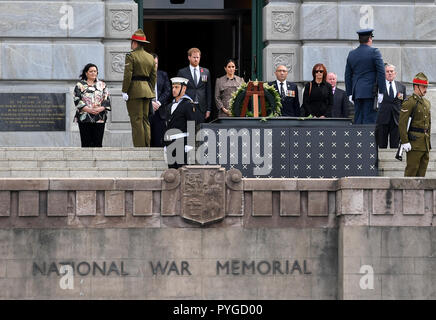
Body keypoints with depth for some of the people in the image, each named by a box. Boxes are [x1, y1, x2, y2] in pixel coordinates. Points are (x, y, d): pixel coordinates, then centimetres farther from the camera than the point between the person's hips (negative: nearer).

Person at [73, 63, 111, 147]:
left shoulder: (102, 85, 15)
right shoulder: (80, 85, 7)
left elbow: (107, 100, 8)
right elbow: (77, 100, -3)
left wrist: (100, 109, -12)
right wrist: (89, 109, -15)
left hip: (99, 118, 2)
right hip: (84, 118, -2)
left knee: (98, 143, -3)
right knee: (86, 143, -5)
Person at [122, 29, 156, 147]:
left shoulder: (131, 56, -7)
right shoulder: (150, 57, 13)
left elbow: (127, 75, -13)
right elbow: (153, 76, 14)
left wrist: (124, 91, -10)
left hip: (134, 90, -7)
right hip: (147, 90, 7)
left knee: (137, 120, -5)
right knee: (145, 119, 10)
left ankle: (139, 146, -7)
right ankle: (147, 146, 9)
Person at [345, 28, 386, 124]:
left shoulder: (351, 54, 11)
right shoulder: (374, 52, -5)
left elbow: (347, 75, 14)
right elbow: (381, 72, -9)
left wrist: (349, 93, 17)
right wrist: (381, 91, -6)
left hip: (357, 92, 5)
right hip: (370, 91, -5)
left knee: (358, 119, 8)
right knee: (369, 118, -6)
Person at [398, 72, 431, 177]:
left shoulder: (426, 103, 17)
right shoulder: (409, 102, -10)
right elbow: (402, 124, -15)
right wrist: (404, 142, -20)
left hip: (425, 144, 8)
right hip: (414, 142, -8)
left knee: (422, 172, 9)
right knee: (411, 170, -7)